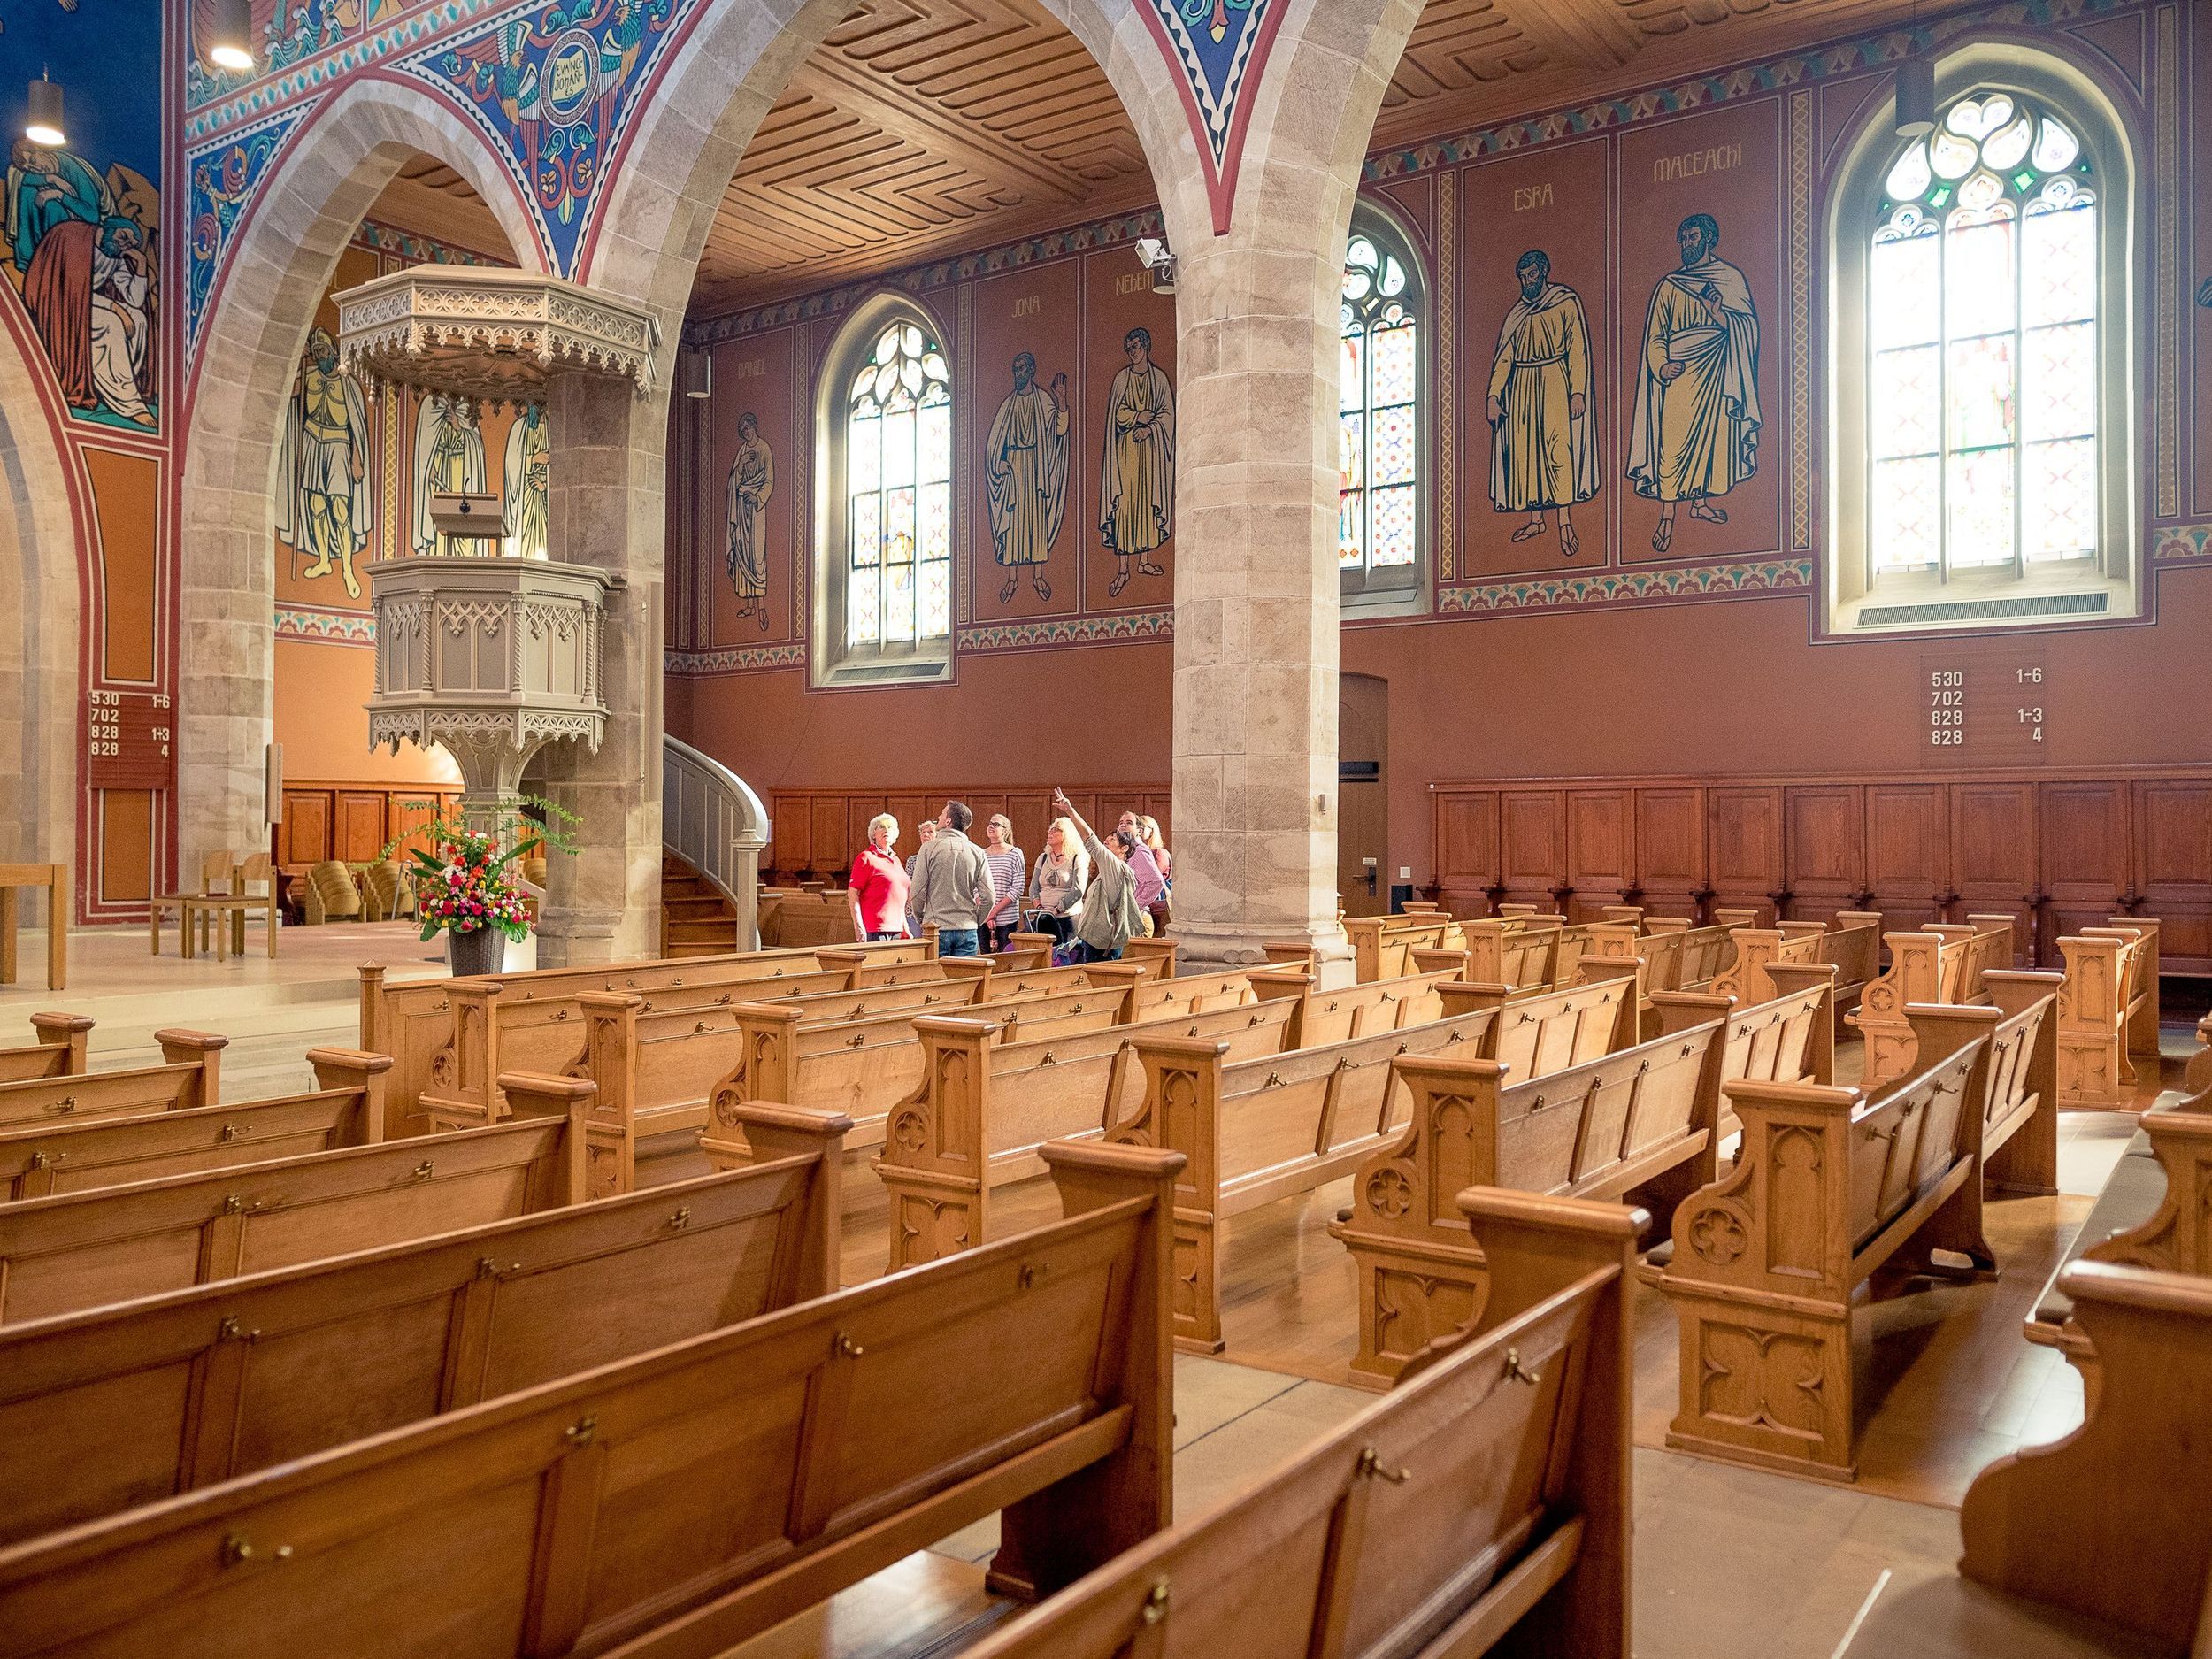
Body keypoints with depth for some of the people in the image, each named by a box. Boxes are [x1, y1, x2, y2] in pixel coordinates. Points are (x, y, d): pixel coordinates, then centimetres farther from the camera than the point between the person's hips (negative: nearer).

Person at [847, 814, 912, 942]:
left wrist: (905, 928, 22)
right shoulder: (866, 857, -4)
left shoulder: (895, 859, 19)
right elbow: (852, 893, -10)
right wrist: (858, 927, -18)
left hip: (896, 930, 7)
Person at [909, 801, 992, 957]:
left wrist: (920, 917, 10)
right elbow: (988, 897, -1)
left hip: (936, 928, -2)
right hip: (967, 930, 2)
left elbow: (918, 892, -7)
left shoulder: (929, 848, -6)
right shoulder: (978, 852, 1)